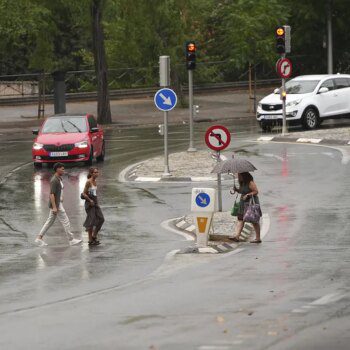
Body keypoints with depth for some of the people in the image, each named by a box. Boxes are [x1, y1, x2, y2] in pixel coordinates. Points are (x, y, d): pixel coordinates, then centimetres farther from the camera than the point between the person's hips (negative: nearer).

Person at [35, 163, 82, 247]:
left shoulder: (59, 179, 13)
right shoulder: (54, 180, -18)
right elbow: (52, 194, -22)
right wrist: (54, 207, -25)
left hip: (58, 204, 10)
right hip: (56, 205, -10)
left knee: (50, 221, 12)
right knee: (65, 221, -4)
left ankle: (39, 238, 13)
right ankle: (71, 240, 2)